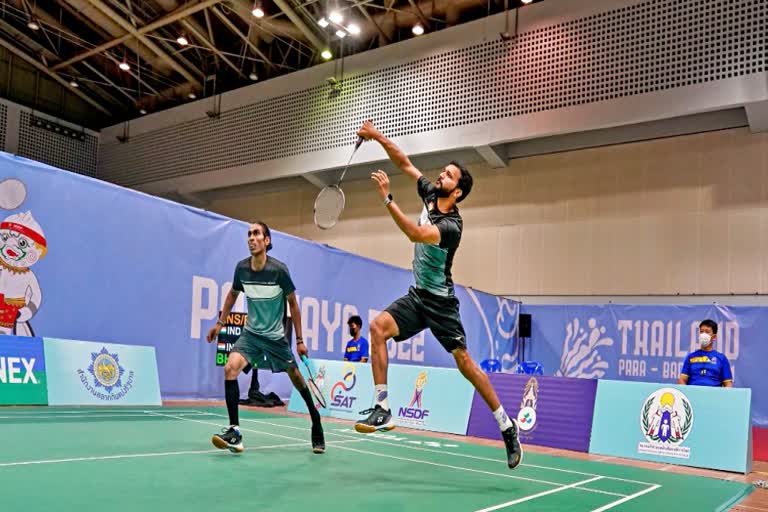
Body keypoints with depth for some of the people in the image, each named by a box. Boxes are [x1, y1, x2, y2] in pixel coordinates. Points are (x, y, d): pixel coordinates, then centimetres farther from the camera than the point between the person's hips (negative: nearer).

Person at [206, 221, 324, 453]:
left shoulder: (278, 269, -19)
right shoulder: (241, 268, -8)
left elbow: (293, 304, -7)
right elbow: (232, 294, 14)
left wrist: (299, 340, -6)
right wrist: (219, 323, 12)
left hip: (276, 336, -3)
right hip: (251, 333, 3)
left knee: (296, 378, 7)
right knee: (230, 368, -20)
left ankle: (316, 425, 30)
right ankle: (234, 432, -17)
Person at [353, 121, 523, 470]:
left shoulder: (451, 225, -22)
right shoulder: (430, 194, 2)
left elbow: (416, 234, -39)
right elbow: (404, 164, 5)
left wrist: (386, 198, -39)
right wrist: (377, 137, -6)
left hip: (440, 302, -7)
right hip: (416, 297, 7)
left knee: (464, 360, -7)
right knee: (378, 327, -17)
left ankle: (506, 424, 9)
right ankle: (382, 409, -16)